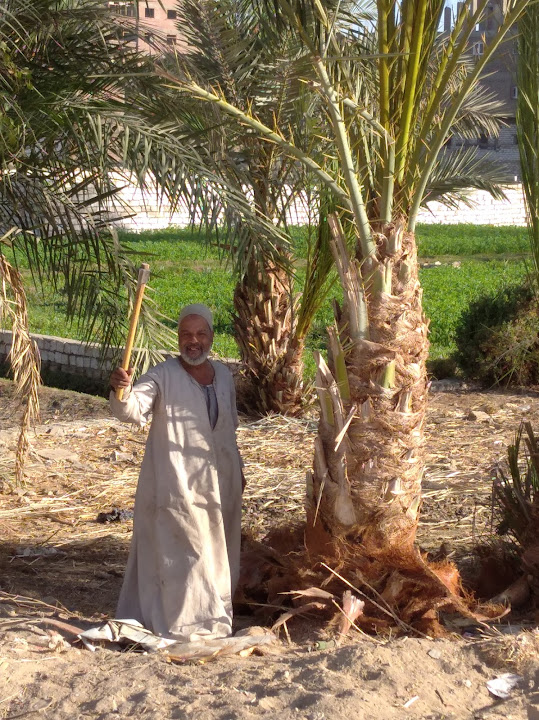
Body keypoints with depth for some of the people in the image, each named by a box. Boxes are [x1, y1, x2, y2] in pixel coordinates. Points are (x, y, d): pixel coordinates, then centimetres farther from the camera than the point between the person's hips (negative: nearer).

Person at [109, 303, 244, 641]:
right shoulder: (163, 376, -11)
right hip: (176, 483, -6)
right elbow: (133, 410, -27)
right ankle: (180, 620, 9)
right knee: (178, 550, -3)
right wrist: (122, 391, -48)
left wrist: (237, 468, 19)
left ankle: (213, 612, 33)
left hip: (219, 481, 6)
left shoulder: (224, 375, 8)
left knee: (215, 550, 16)